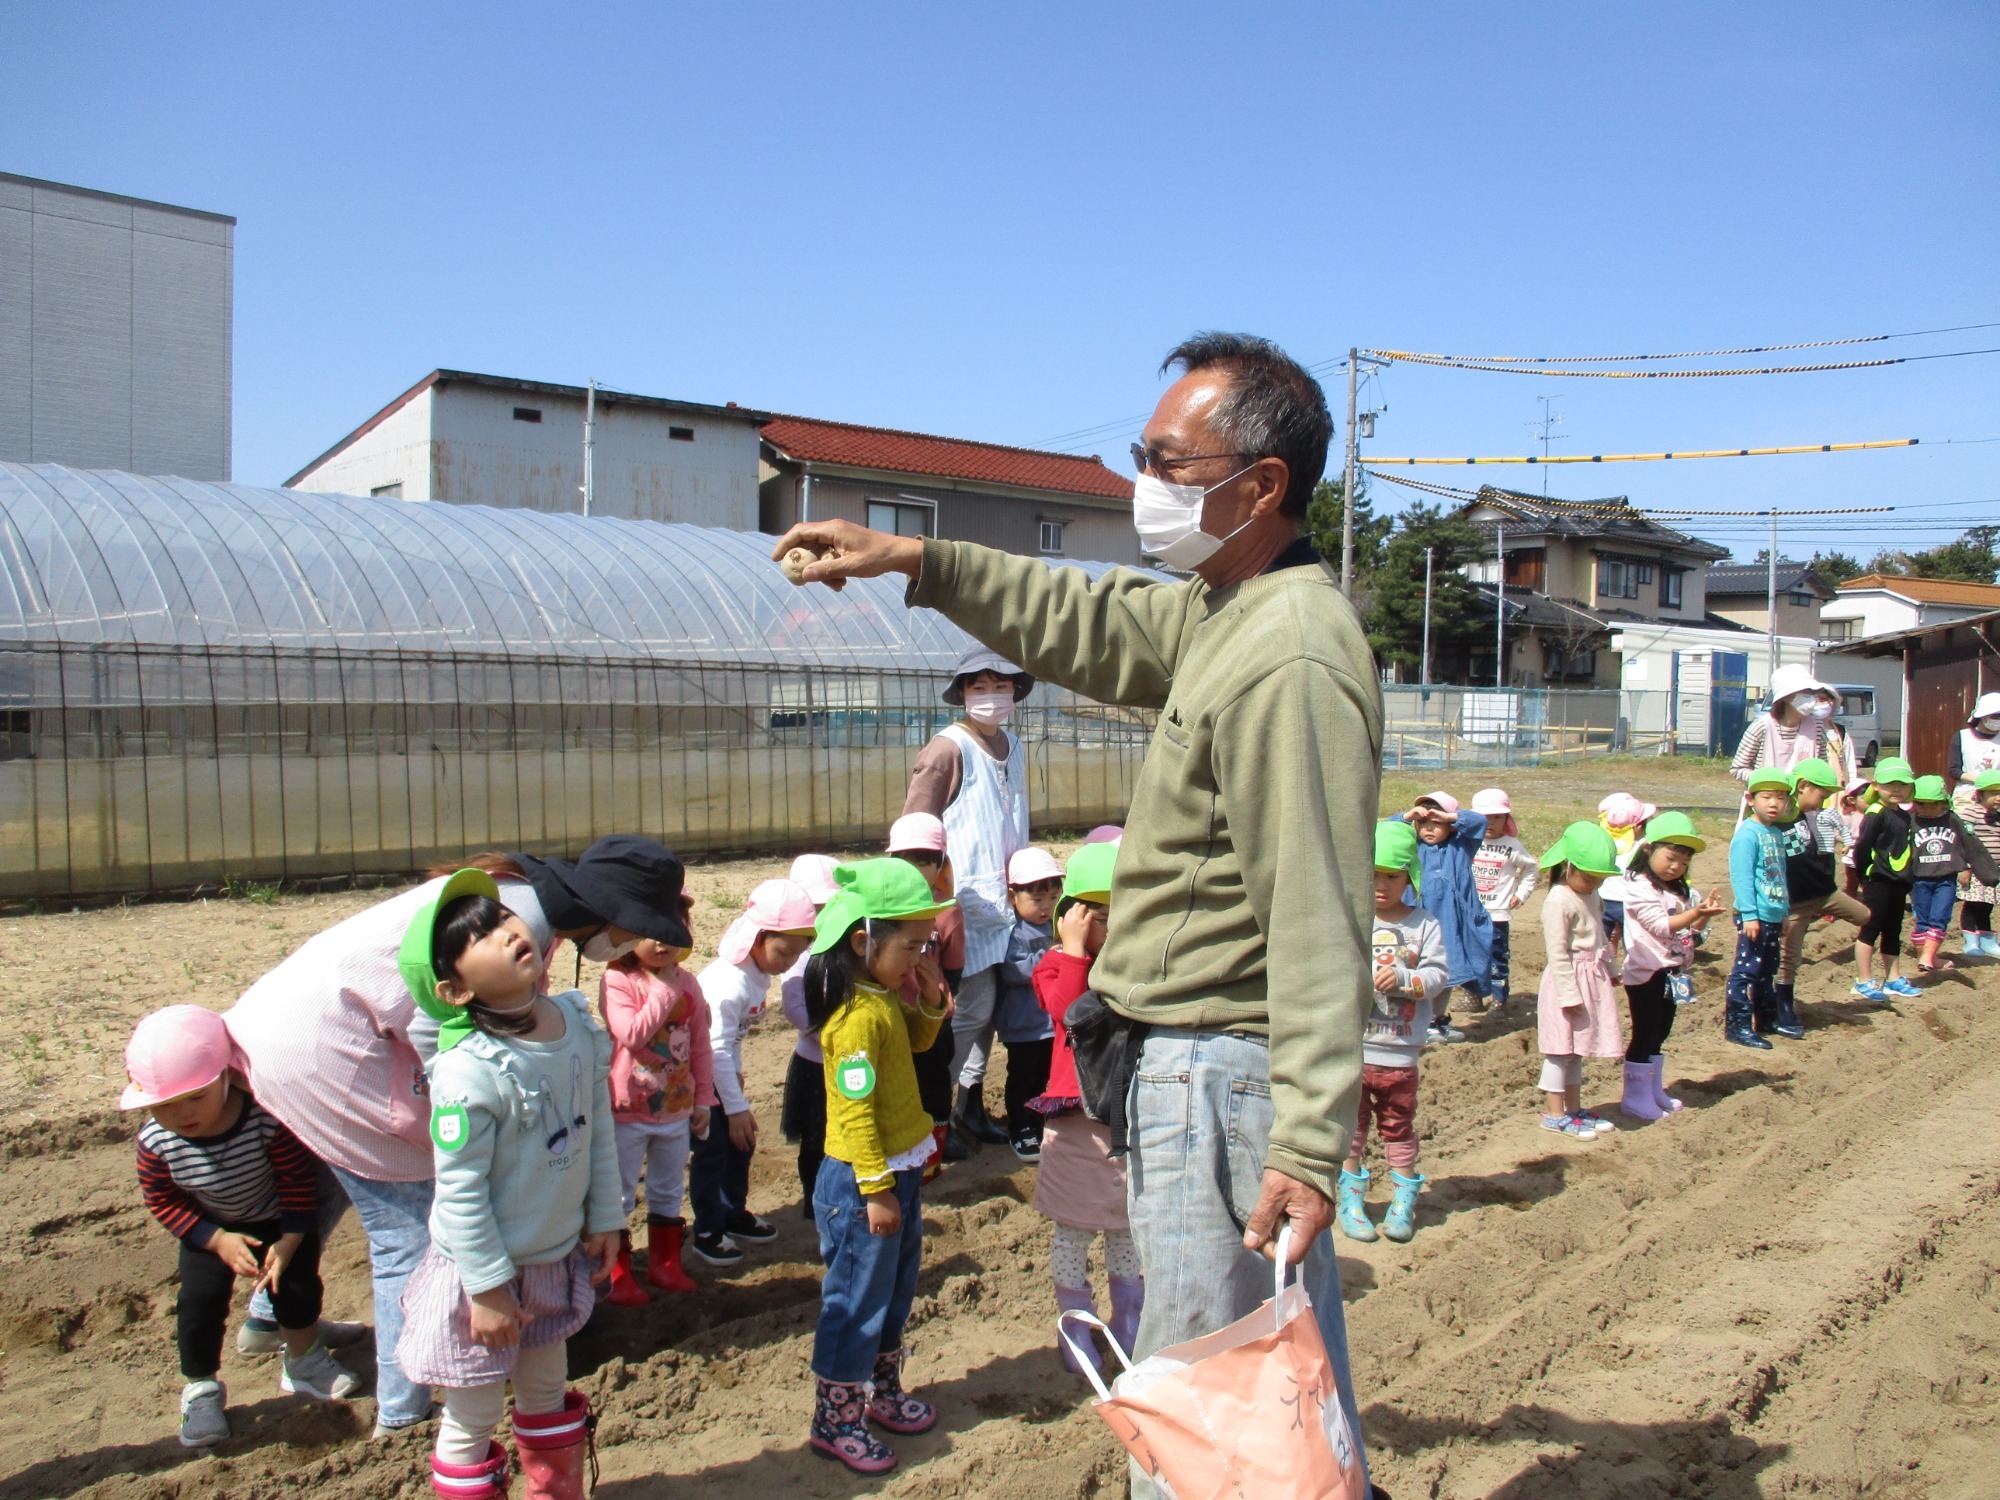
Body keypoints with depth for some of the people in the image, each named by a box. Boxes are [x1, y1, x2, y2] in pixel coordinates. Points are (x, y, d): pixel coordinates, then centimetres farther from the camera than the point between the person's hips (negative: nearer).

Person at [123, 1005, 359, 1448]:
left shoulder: (266, 1120, -35)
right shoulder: (156, 1142, -27)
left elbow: (298, 1180, -21)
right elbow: (161, 1200, -11)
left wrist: (290, 1241, -22)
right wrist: (218, 1240, -19)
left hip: (278, 1221, -1)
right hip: (210, 1229, 1)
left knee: (296, 1286, -3)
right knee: (200, 1302, -9)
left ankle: (305, 1361, 26)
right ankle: (200, 1389, 17)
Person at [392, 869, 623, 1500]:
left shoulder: (576, 1021, -9)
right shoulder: (468, 1073, -28)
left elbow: (600, 1128, 2)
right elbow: (459, 1191, -21)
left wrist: (604, 1217, 7)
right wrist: (488, 1288, -15)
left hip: (558, 1257, 6)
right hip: (485, 1268, -6)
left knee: (548, 1395, 26)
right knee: (472, 1422, 13)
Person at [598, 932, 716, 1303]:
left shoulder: (687, 983, -1)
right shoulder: (617, 980, -16)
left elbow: (701, 1046, 5)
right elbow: (633, 1034, -30)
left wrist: (703, 1099, 5)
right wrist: (665, 989, -26)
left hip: (677, 1109, 5)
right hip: (627, 1111, -5)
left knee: (668, 1192, 18)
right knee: (618, 1195, 7)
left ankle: (665, 1264, 33)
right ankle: (618, 1275, 20)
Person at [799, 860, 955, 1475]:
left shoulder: (885, 996, 4)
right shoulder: (857, 1015, -24)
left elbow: (913, 1041, 23)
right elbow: (855, 1109, -25)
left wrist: (932, 1001, 3)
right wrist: (876, 1188, -22)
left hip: (900, 1170, 10)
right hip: (864, 1181, -10)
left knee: (895, 1292, 22)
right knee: (857, 1301, 5)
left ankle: (881, 1391, 39)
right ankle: (834, 1421, 20)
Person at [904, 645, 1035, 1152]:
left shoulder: (1012, 747, 12)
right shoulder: (948, 750, -11)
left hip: (1003, 901, 7)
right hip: (964, 905, -7)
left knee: (988, 1006, 12)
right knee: (972, 1007, -7)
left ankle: (970, 1103, 26)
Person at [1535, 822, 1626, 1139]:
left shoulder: (1590, 895, 9)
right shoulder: (1558, 901, -19)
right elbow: (1557, 953, -21)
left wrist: (1609, 968, 22)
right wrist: (1570, 994, -21)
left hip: (1592, 978, 9)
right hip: (1567, 981, -9)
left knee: (1577, 1048, 16)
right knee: (1561, 1049, -1)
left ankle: (1574, 1108, 24)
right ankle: (1555, 1114, 7)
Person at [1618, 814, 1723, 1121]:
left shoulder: (1679, 891, 15)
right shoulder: (1639, 888, -14)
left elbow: (1691, 928, 15)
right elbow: (1661, 925, -22)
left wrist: (1705, 913, -4)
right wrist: (1696, 912, -30)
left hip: (1669, 973, 9)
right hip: (1646, 972, -9)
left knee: (1659, 1035, 17)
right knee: (1644, 1036, -4)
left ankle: (1655, 1092, 27)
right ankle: (1636, 1099, 2)